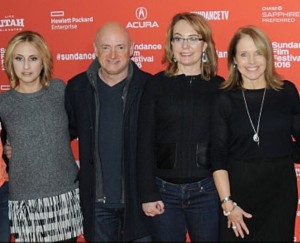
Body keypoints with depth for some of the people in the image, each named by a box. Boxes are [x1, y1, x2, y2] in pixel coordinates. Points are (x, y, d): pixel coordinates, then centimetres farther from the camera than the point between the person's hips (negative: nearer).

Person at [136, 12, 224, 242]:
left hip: (207, 190, 0)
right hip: (164, 190, 0)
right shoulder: (156, 84, 0)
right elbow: (145, 141, -1)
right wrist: (147, 194, -5)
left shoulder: (219, 87, 2)